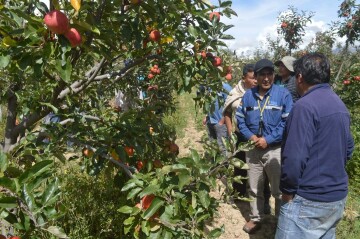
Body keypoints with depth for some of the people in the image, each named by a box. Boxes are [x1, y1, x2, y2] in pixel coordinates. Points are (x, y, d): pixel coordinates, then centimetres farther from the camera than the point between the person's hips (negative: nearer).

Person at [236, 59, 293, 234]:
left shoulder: (283, 94, -8)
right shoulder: (248, 95, 3)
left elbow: (287, 122, -12)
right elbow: (240, 119, 6)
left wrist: (268, 139, -18)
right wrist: (250, 136, -10)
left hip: (275, 149, -3)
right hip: (253, 149, 4)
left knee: (279, 190, 8)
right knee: (254, 188, 16)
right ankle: (255, 219, 34)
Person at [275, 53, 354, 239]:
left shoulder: (305, 106, -20)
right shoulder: (340, 105, 8)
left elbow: (295, 157, -25)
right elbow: (348, 149, 15)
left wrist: (288, 191, -12)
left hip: (309, 200, -9)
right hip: (338, 197, 9)